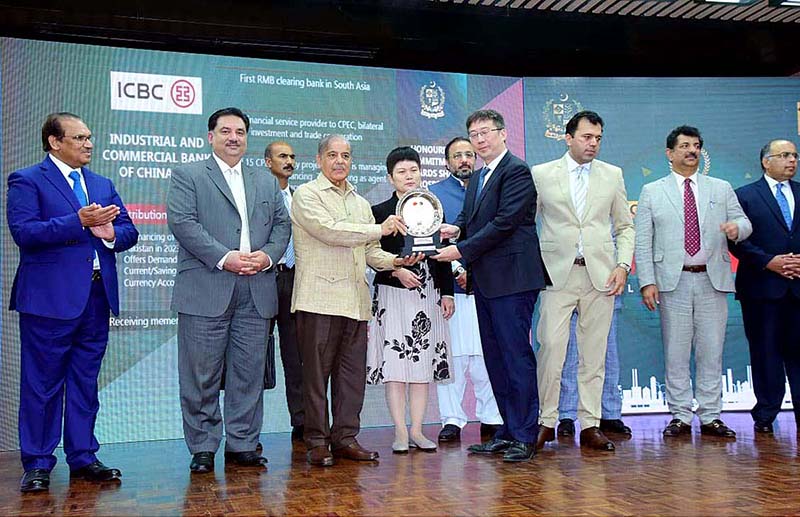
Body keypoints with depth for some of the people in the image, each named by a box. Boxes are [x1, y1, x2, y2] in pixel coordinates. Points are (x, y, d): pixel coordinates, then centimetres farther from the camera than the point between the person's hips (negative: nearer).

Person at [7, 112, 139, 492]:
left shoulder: (103, 185, 18)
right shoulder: (27, 181, -1)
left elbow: (129, 231, 13)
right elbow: (24, 232, -15)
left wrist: (111, 233, -10)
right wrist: (79, 221, -20)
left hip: (97, 297, 6)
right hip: (50, 299, -6)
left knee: (85, 382, 12)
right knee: (42, 384, 2)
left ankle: (82, 457, 22)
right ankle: (37, 464, 12)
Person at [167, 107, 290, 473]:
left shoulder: (266, 183, 21)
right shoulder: (187, 176, 5)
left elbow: (282, 224, 15)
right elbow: (182, 221, -8)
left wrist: (268, 255, -5)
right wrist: (224, 258, -15)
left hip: (256, 293, 4)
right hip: (206, 291, -4)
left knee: (249, 374, 7)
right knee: (201, 376, 0)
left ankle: (242, 445, 17)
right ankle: (202, 448, 11)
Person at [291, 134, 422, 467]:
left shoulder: (361, 203, 23)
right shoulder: (306, 195, 1)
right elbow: (329, 230, -14)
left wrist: (396, 261, 2)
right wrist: (380, 229, -14)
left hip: (355, 301, 6)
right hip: (319, 299, -6)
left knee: (352, 372, 7)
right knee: (316, 372, -1)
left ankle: (345, 439, 16)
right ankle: (317, 441, 8)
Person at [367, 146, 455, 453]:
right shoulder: (380, 212, 1)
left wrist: (447, 293, 5)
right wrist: (397, 272, -17)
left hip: (428, 296, 3)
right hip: (393, 295, -3)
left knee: (424, 364, 5)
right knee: (395, 365, -4)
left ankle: (417, 430, 12)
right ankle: (400, 432, 3)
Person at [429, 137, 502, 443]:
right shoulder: (435, 193, 9)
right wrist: (456, 269, -12)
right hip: (450, 286, -2)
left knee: (487, 355, 1)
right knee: (452, 354, -3)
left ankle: (490, 419, 10)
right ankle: (452, 420, 5)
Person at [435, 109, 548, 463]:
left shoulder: (517, 171, -8)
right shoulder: (477, 179, 21)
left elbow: (504, 222, -16)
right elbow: (469, 216, 20)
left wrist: (461, 250, -15)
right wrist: (456, 228, -4)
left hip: (511, 279, -9)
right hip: (485, 282, 9)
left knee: (517, 357, -5)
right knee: (495, 360, 12)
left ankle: (524, 436, 2)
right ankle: (508, 431, 21)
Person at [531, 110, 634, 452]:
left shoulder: (612, 175, 12)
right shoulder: (541, 174, 5)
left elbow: (625, 225, 15)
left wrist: (623, 264, 2)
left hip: (600, 274, 2)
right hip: (558, 273, -2)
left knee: (594, 353, 4)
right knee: (551, 347, -9)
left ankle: (590, 426, 12)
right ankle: (546, 422, 3)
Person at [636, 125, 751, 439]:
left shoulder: (721, 189, 14)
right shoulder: (652, 192, 7)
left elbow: (743, 222, 11)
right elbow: (642, 242, 2)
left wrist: (737, 228, -15)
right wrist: (647, 282, -8)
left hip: (712, 282, 2)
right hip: (673, 282, -2)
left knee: (712, 351, 4)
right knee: (675, 353, 2)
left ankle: (710, 417, 13)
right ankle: (680, 417, 11)